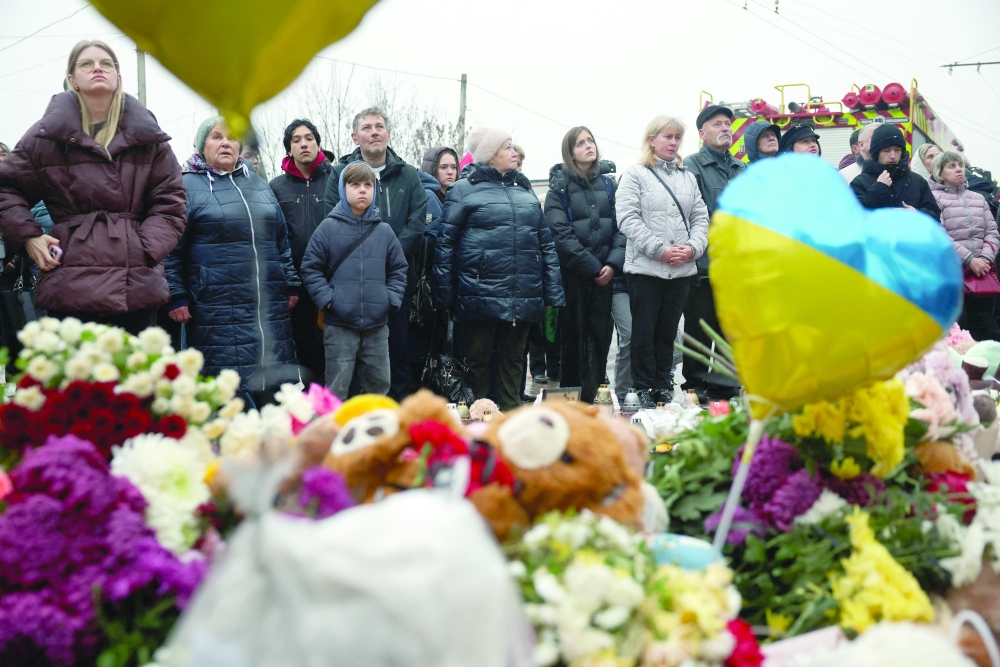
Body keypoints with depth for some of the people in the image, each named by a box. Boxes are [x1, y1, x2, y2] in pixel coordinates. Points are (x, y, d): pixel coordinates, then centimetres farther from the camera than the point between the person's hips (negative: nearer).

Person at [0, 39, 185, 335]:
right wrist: (27, 236, 0)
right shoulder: (48, 134, 5)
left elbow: (170, 202, 9)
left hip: (137, 286, 2)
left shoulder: (147, 136, 8)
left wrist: (149, 248, -5)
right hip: (71, 285, -1)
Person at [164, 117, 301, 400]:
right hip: (218, 312, -5)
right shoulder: (188, 186, 0)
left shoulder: (258, 184, 18)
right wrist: (176, 298, -10)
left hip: (271, 311, 6)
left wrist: (291, 285, 17)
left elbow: (281, 239, 22)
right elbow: (171, 251, -4)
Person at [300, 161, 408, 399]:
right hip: (339, 325, -3)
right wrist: (327, 298, -10)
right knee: (337, 388, 1)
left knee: (379, 385, 12)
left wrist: (392, 298, 1)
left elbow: (398, 268, 14)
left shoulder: (384, 231, 7)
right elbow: (310, 268, 0)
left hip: (377, 324, 3)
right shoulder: (328, 228, -2)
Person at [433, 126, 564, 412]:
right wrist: (444, 298, -6)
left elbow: (546, 243, 17)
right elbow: (445, 245, -1)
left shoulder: (525, 190, 16)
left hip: (523, 297, 5)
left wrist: (552, 292, 10)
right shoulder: (464, 190, 1)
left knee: (514, 358, 10)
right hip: (481, 292, -4)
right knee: (478, 358, 3)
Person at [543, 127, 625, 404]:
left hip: (604, 272, 3)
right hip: (572, 273, -3)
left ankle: (594, 394, 11)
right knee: (573, 336, 0)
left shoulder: (608, 184, 11)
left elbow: (620, 226, 6)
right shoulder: (560, 186, 0)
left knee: (601, 334, 3)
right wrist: (592, 266, -14)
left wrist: (613, 263, -9)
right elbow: (561, 233, -9)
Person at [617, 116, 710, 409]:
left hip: (683, 269, 4)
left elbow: (701, 218, 12)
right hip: (645, 267, -4)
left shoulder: (688, 177, 15)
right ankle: (644, 389, 9)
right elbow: (628, 219, -10)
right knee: (644, 332, 1)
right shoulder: (635, 174, 0)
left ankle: (664, 386, 19)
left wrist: (692, 247, -7)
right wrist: (660, 250, -16)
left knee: (668, 332, 11)